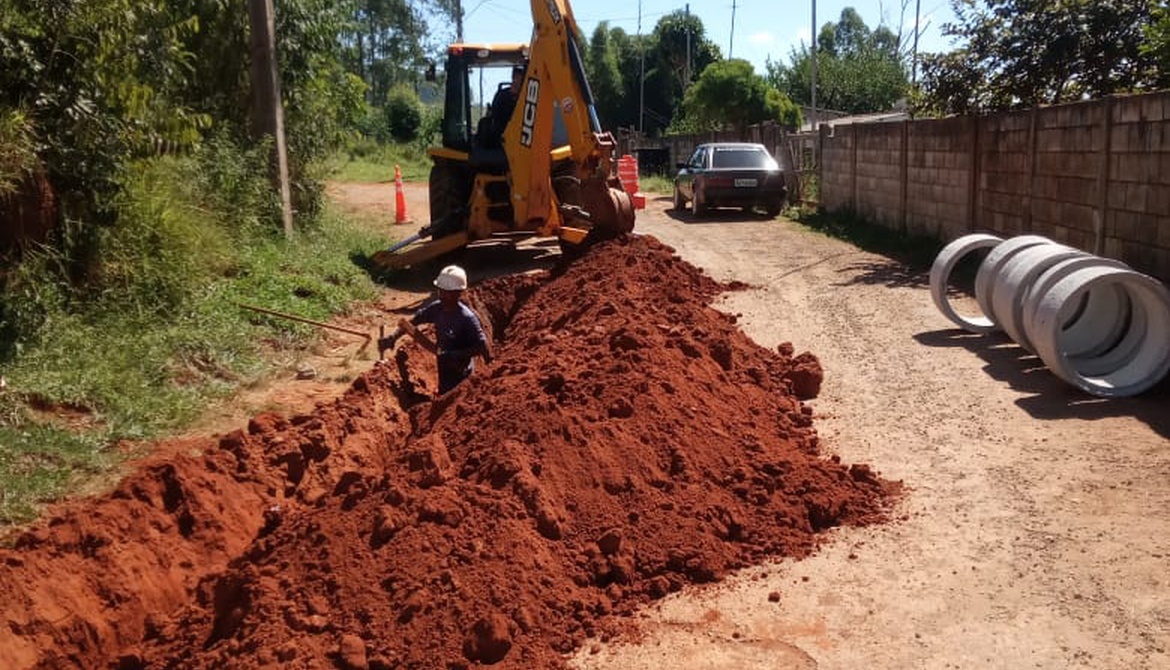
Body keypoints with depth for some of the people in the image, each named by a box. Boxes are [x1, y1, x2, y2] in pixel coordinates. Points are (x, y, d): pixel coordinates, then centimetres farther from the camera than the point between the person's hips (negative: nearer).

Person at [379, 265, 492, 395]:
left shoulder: (467, 318, -28)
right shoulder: (436, 308, -8)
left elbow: (482, 347, -26)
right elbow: (412, 322, -3)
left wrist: (455, 355, -32)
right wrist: (392, 337, -19)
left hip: (460, 377, -7)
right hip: (443, 372, 7)